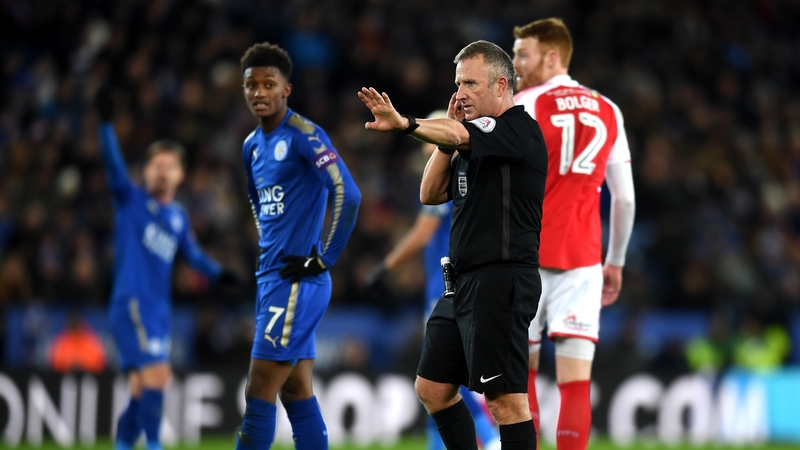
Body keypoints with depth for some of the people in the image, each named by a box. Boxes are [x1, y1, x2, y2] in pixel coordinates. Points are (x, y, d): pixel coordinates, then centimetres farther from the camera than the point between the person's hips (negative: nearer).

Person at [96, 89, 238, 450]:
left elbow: (193, 254, 19)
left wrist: (218, 274, 1)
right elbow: (114, 164, -13)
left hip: (158, 311, 6)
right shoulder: (130, 200, 0)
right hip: (131, 304, -6)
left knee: (142, 389, 7)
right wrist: (106, 123, -24)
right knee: (155, 374, -19)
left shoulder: (179, 217, 16)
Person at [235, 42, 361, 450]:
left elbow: (348, 195, -20)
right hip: (271, 279, 9)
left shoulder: (304, 136, -12)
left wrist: (323, 260, -17)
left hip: (295, 282, -9)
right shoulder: (252, 146, 14)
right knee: (297, 393, 9)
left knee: (259, 395, -9)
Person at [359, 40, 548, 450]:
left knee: (505, 398, -11)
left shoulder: (520, 128, -9)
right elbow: (431, 194, 16)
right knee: (432, 388, 12)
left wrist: (404, 124, -42)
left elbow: (460, 136, -27)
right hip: (464, 285, 10)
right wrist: (449, 131, 7)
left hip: (501, 281, -10)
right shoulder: (472, 146, 20)